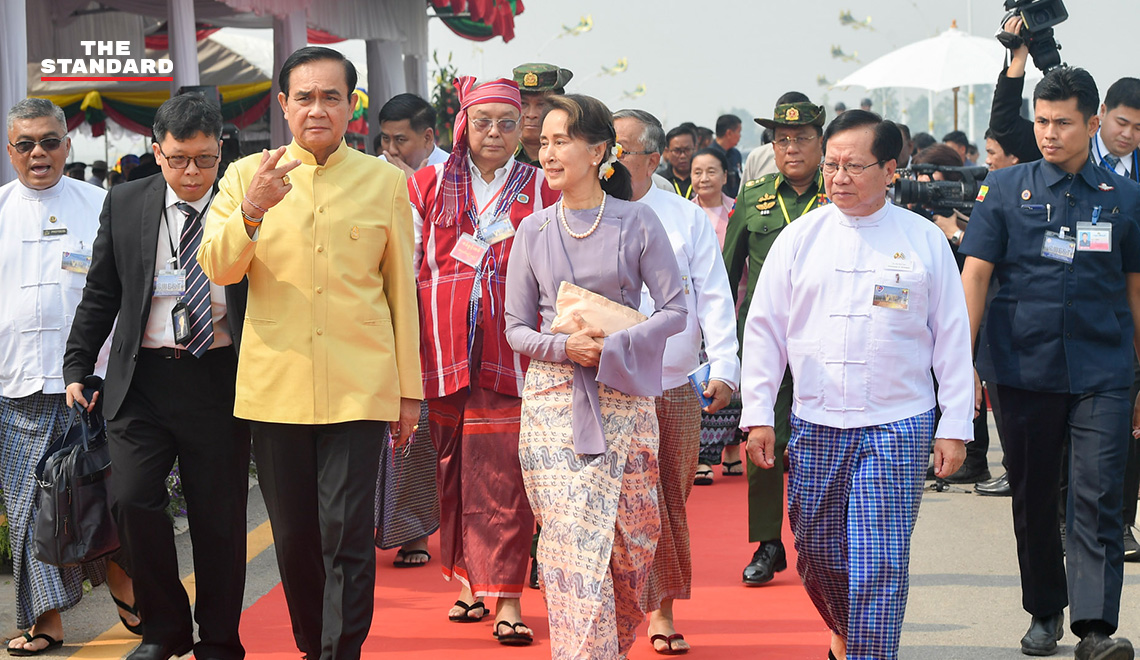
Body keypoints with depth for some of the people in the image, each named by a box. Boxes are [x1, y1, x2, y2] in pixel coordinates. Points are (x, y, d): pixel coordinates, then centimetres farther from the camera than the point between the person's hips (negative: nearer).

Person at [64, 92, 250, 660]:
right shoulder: (124, 204, 5)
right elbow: (100, 295, 11)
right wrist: (77, 366, 9)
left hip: (218, 377, -1)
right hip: (142, 379, 1)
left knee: (218, 514, 4)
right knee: (132, 500, -8)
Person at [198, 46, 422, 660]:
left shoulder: (385, 182, 6)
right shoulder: (247, 176, 6)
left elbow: (402, 290, 10)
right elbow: (217, 268, -6)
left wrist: (409, 389, 9)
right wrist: (252, 211, -25)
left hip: (358, 387, -1)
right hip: (275, 385, 1)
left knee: (347, 534, -9)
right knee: (293, 535, 10)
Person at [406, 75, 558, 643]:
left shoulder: (541, 191, 8)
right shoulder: (428, 187, 11)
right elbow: (404, 274, 12)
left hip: (511, 355, -2)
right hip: (444, 354, 2)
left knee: (505, 476, -7)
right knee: (453, 471, 5)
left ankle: (507, 598, -5)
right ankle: (471, 580, 19)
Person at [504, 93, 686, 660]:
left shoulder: (638, 223, 2)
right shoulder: (534, 231, 7)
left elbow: (674, 310, 0)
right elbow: (517, 328, 8)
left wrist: (612, 347, -14)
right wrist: (564, 346, -12)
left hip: (624, 398, 0)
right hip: (554, 400, 0)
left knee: (632, 542, 4)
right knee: (573, 546, -8)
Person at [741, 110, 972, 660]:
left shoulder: (924, 240, 1)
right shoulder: (799, 238, 5)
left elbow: (952, 339, 4)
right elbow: (764, 331, 7)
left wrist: (955, 427, 0)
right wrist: (758, 415, 2)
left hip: (897, 427, -2)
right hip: (814, 426, 2)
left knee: (880, 561, -9)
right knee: (817, 552, 11)